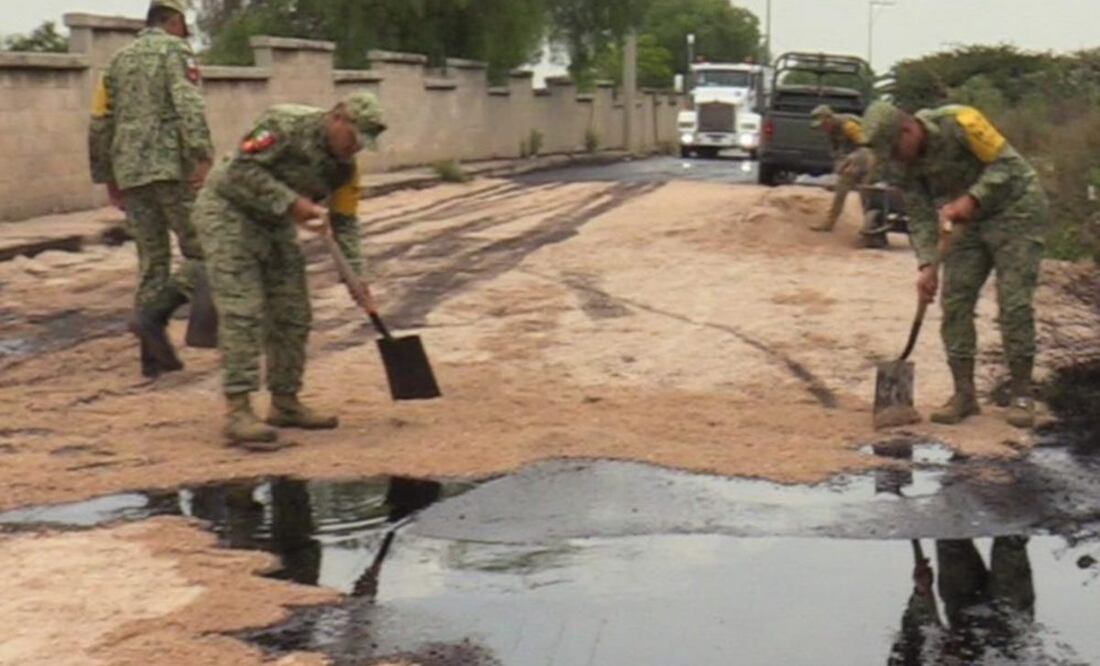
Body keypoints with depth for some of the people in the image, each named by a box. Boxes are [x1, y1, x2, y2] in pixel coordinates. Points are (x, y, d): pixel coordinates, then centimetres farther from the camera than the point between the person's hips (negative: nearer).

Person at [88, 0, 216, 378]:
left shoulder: (120, 60, 20)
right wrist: (203, 157, -24)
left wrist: (107, 177, 26)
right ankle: (154, 315, -19)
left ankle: (153, 355, 8)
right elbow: (189, 106, -16)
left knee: (152, 261, 10)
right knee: (203, 252, -1)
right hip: (172, 167, -7)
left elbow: (100, 124, 20)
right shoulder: (174, 50, 1)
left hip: (131, 174, 7)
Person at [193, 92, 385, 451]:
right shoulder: (288, 124, -23)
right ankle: (237, 412, -17)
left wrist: (356, 277, -7)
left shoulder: (344, 168, -2)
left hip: (275, 227, 8)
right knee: (243, 313, -15)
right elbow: (242, 168, -27)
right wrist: (290, 202, -29)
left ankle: (285, 402, 17)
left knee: (292, 315, 6)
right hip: (229, 213, -8)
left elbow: (344, 224, 2)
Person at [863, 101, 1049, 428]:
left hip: (1016, 210, -6)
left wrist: (970, 199, -32)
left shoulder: (959, 122, -25)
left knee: (1014, 303, -9)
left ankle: (1022, 396, 1)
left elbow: (1006, 164, -22)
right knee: (955, 302, -3)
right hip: (970, 219, 6)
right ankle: (964, 394, 4)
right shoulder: (907, 161, -6)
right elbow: (921, 217, -5)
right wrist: (928, 265, -17)